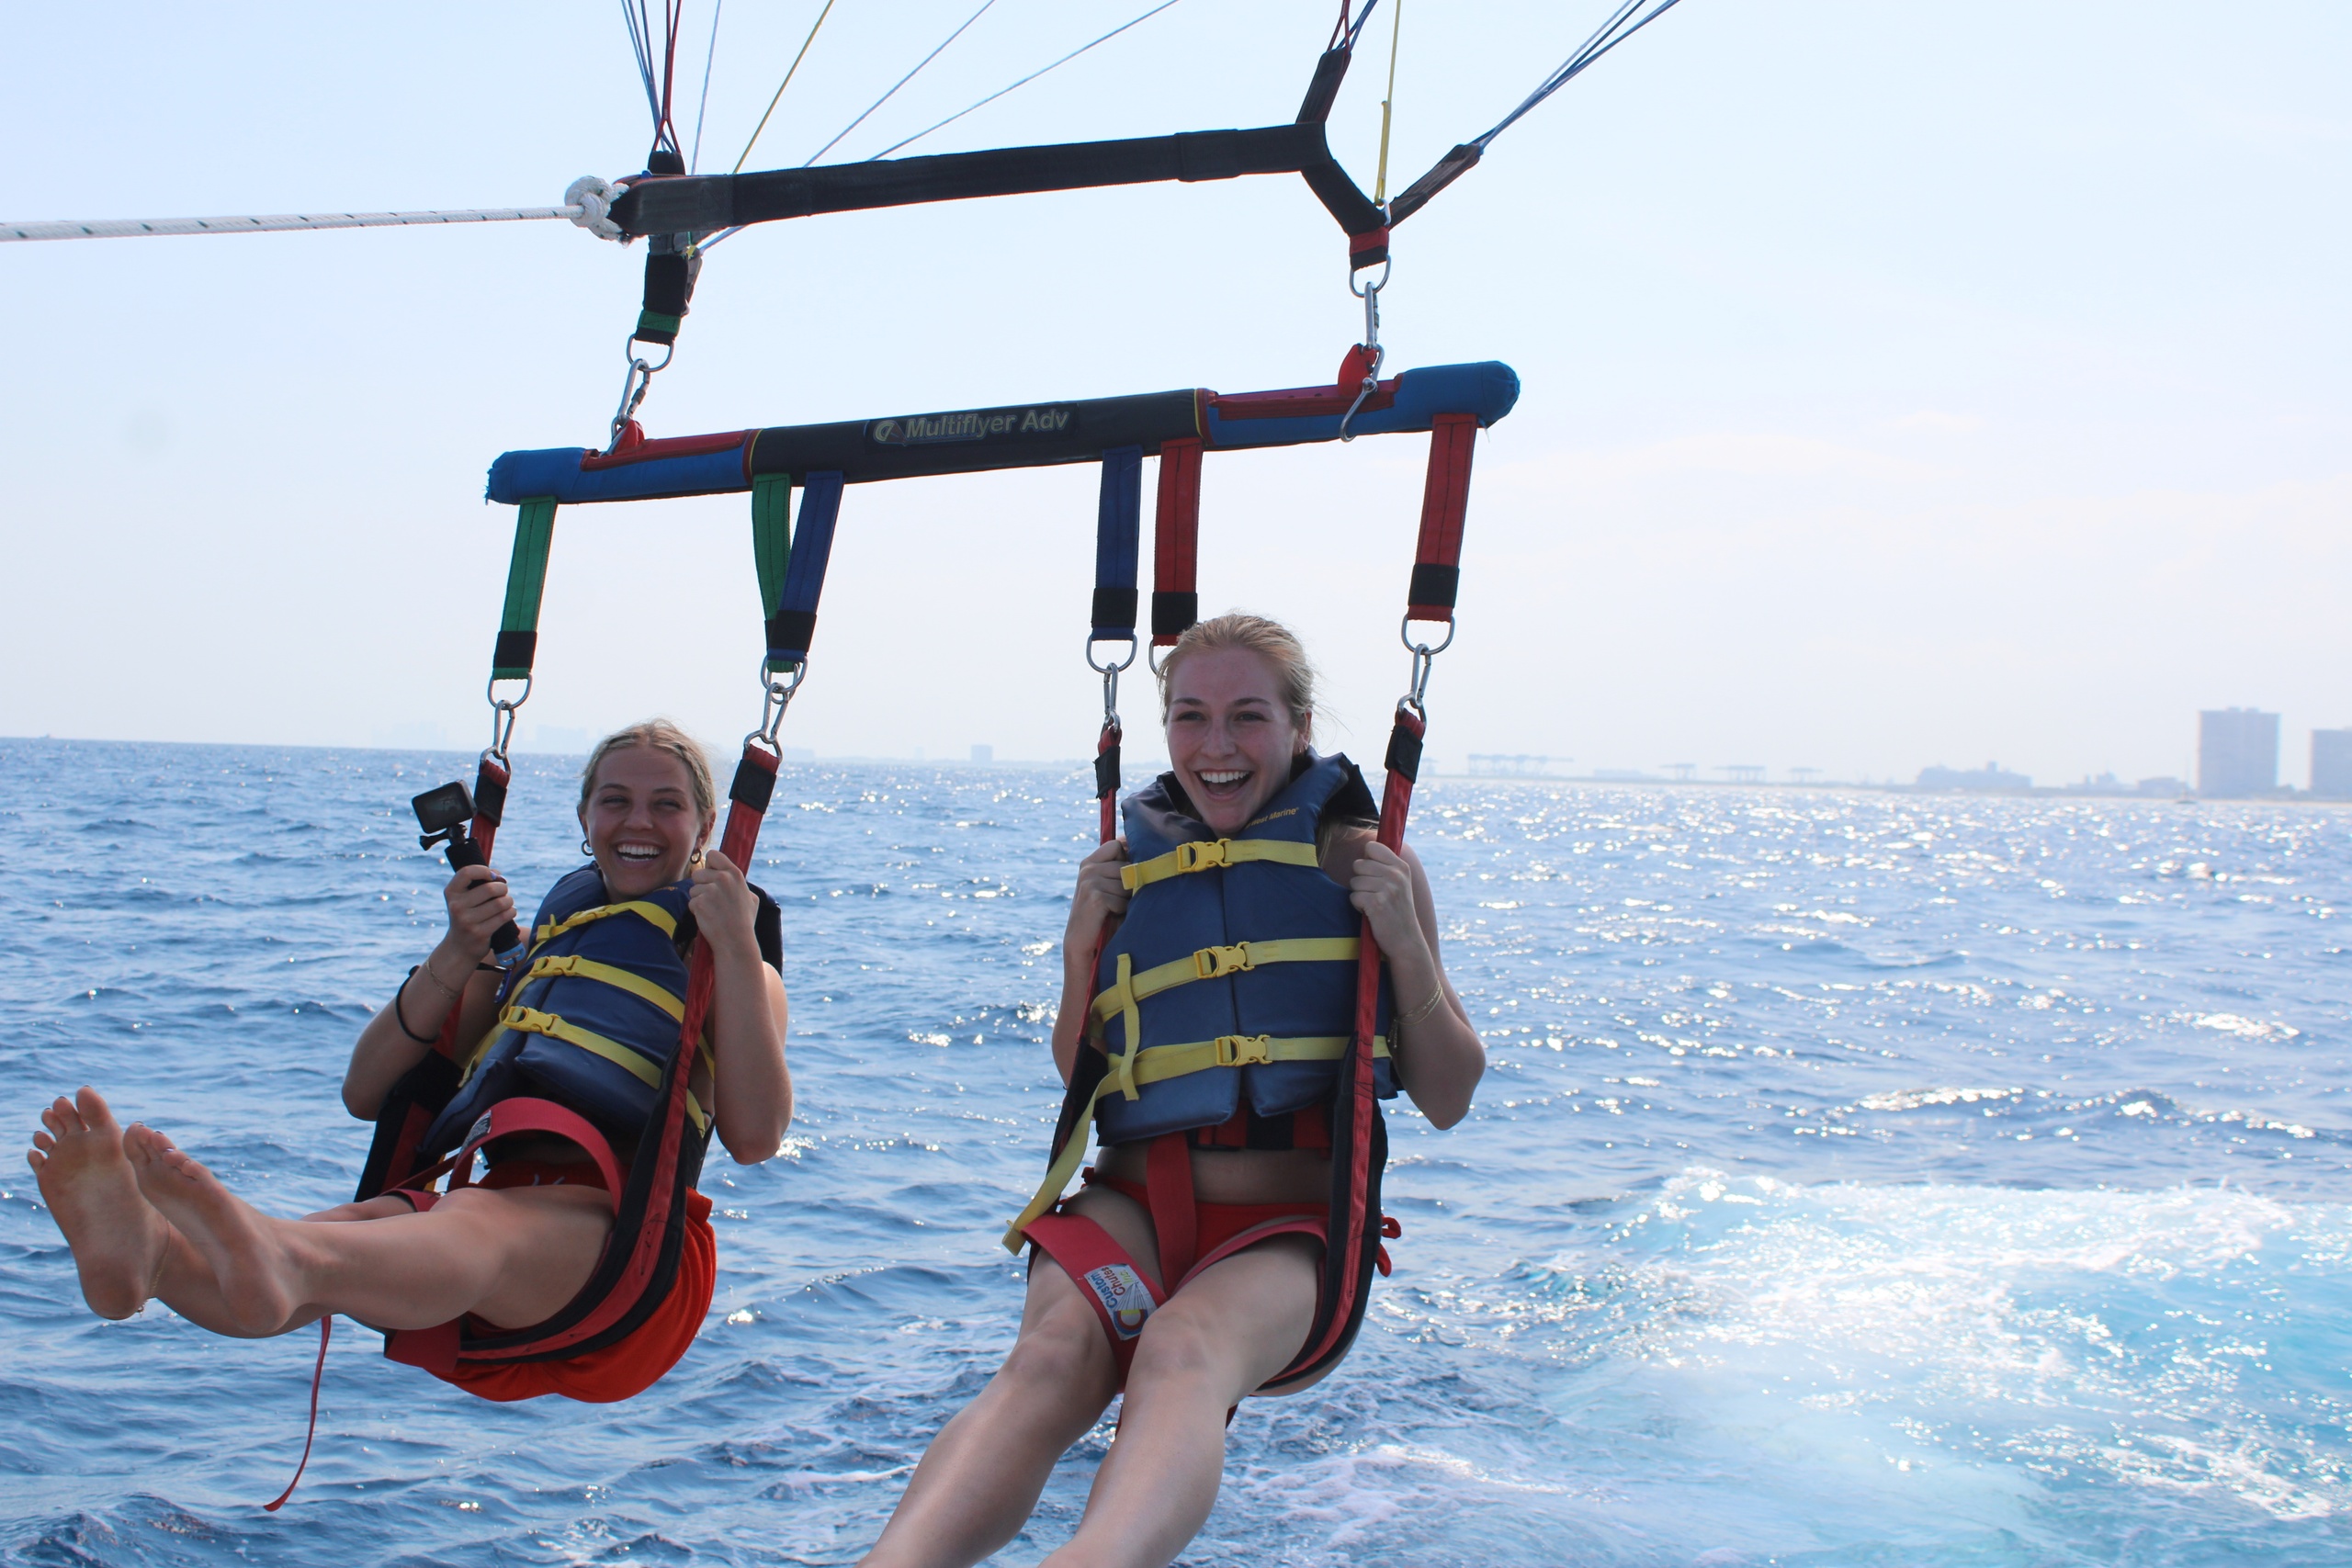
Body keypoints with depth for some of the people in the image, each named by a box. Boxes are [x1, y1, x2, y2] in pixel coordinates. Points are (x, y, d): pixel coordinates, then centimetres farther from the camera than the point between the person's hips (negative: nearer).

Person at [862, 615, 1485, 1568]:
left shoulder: (1371, 865, 8)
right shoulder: (1129, 868, 14)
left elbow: (1447, 1100, 9)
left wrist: (1404, 943, -6)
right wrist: (1083, 948, 5)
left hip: (1291, 1225, -2)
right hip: (1135, 1201, 2)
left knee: (1183, 1350, -37)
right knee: (1054, 1354, -33)